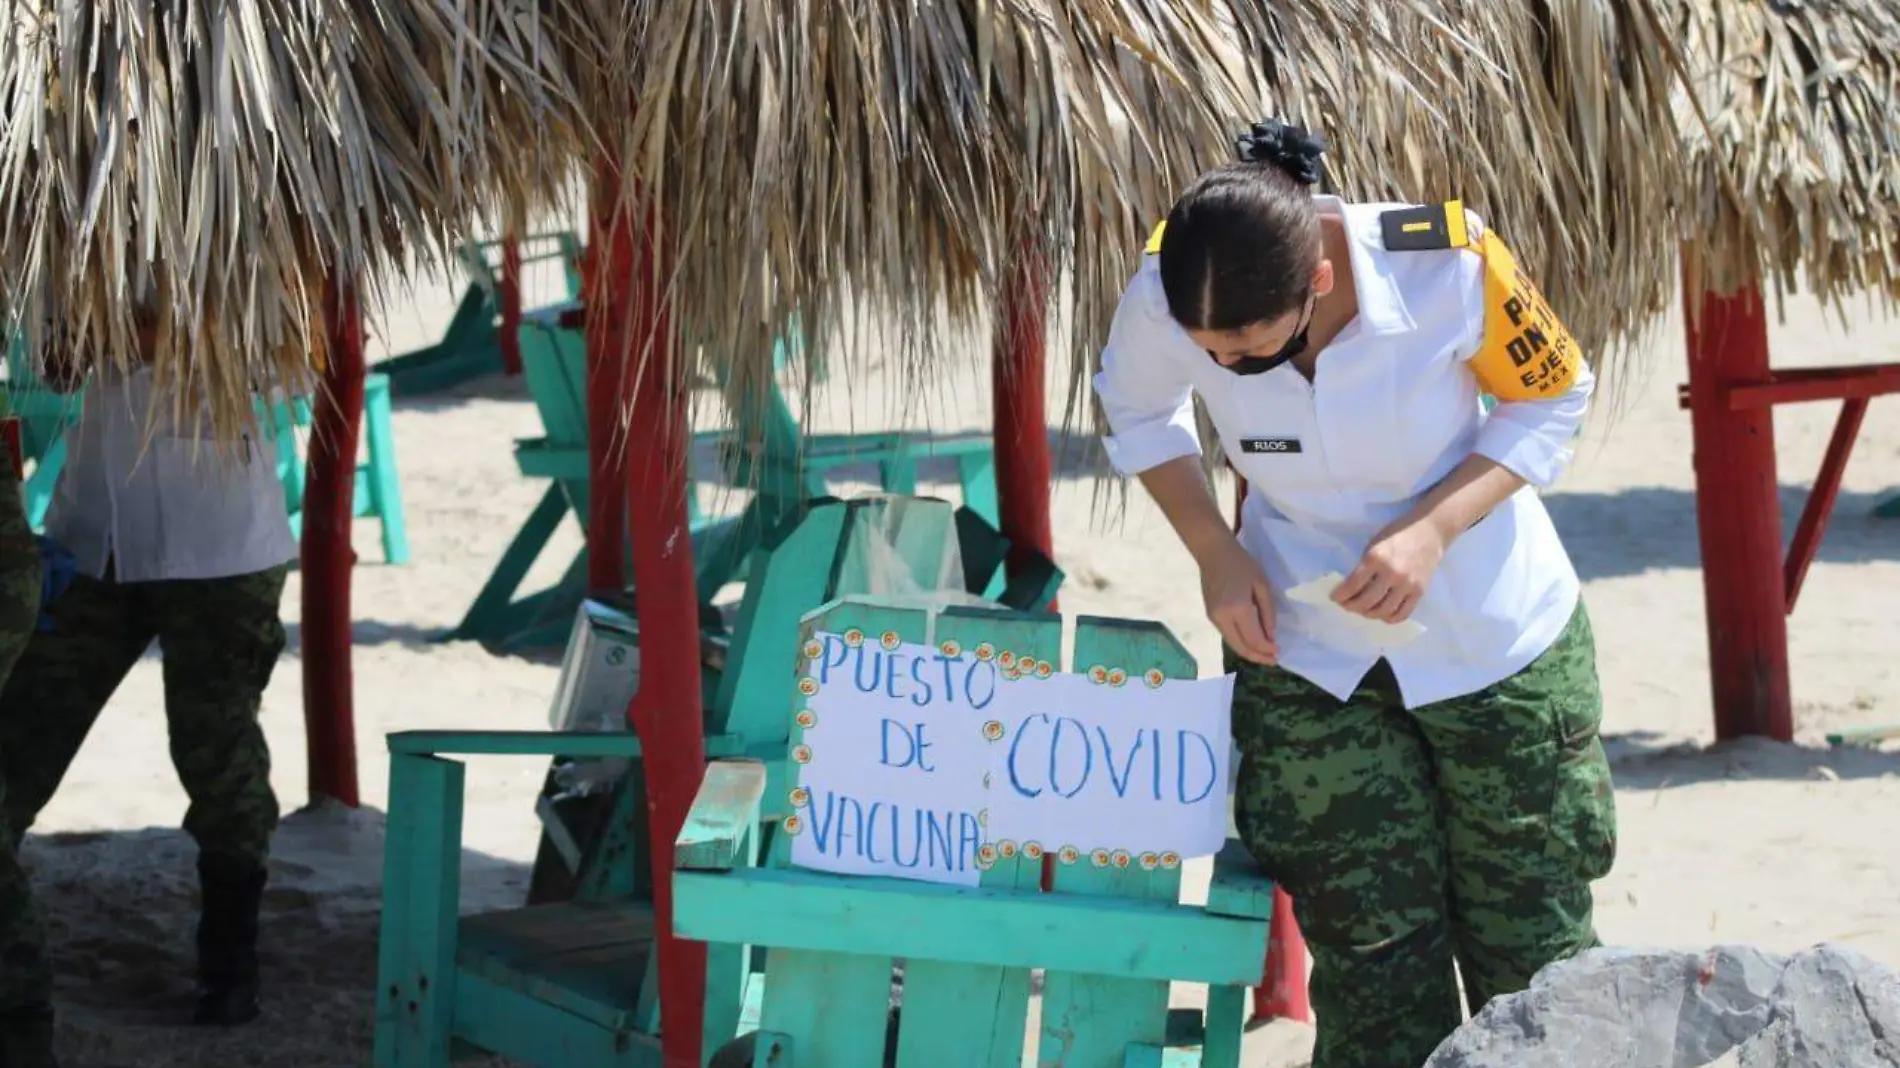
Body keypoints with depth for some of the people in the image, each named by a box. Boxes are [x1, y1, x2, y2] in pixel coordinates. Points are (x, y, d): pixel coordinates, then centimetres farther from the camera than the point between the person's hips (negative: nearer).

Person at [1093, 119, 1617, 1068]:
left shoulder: (1448, 266, -27)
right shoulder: (1162, 298, -21)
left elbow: (1551, 399, -9)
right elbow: (1137, 410, 3)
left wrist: (1432, 529, -23)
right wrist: (1216, 552, -11)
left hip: (1493, 632, -1)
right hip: (1304, 645, 1)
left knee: (1530, 931, 7)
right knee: (1370, 950, 1)